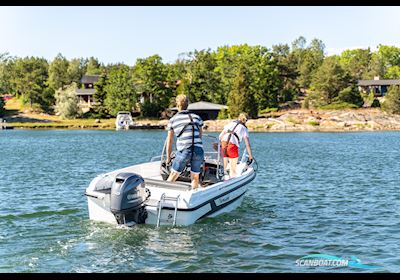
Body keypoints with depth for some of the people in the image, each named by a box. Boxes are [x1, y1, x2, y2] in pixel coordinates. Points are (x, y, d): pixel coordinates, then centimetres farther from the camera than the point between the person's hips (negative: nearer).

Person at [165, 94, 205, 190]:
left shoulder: (172, 120, 9)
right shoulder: (196, 117, 15)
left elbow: (169, 141, 12)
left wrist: (168, 157, 21)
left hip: (183, 151, -2)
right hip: (198, 150, 2)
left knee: (173, 176, 9)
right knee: (195, 178, 12)